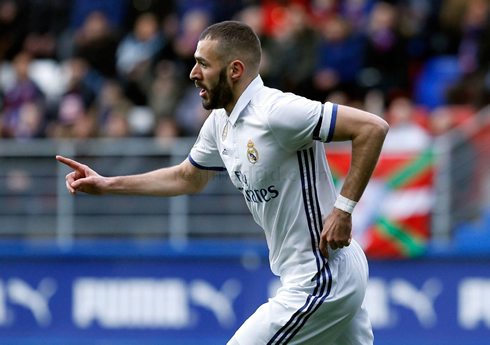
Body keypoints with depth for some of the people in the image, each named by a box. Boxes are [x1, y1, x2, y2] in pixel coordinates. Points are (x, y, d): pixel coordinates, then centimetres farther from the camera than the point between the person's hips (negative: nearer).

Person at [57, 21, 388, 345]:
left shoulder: (276, 113, -21)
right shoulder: (220, 122, 8)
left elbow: (373, 127, -25)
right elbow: (188, 178, 26)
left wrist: (343, 208, -26)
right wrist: (108, 185, 21)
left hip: (318, 284, -9)